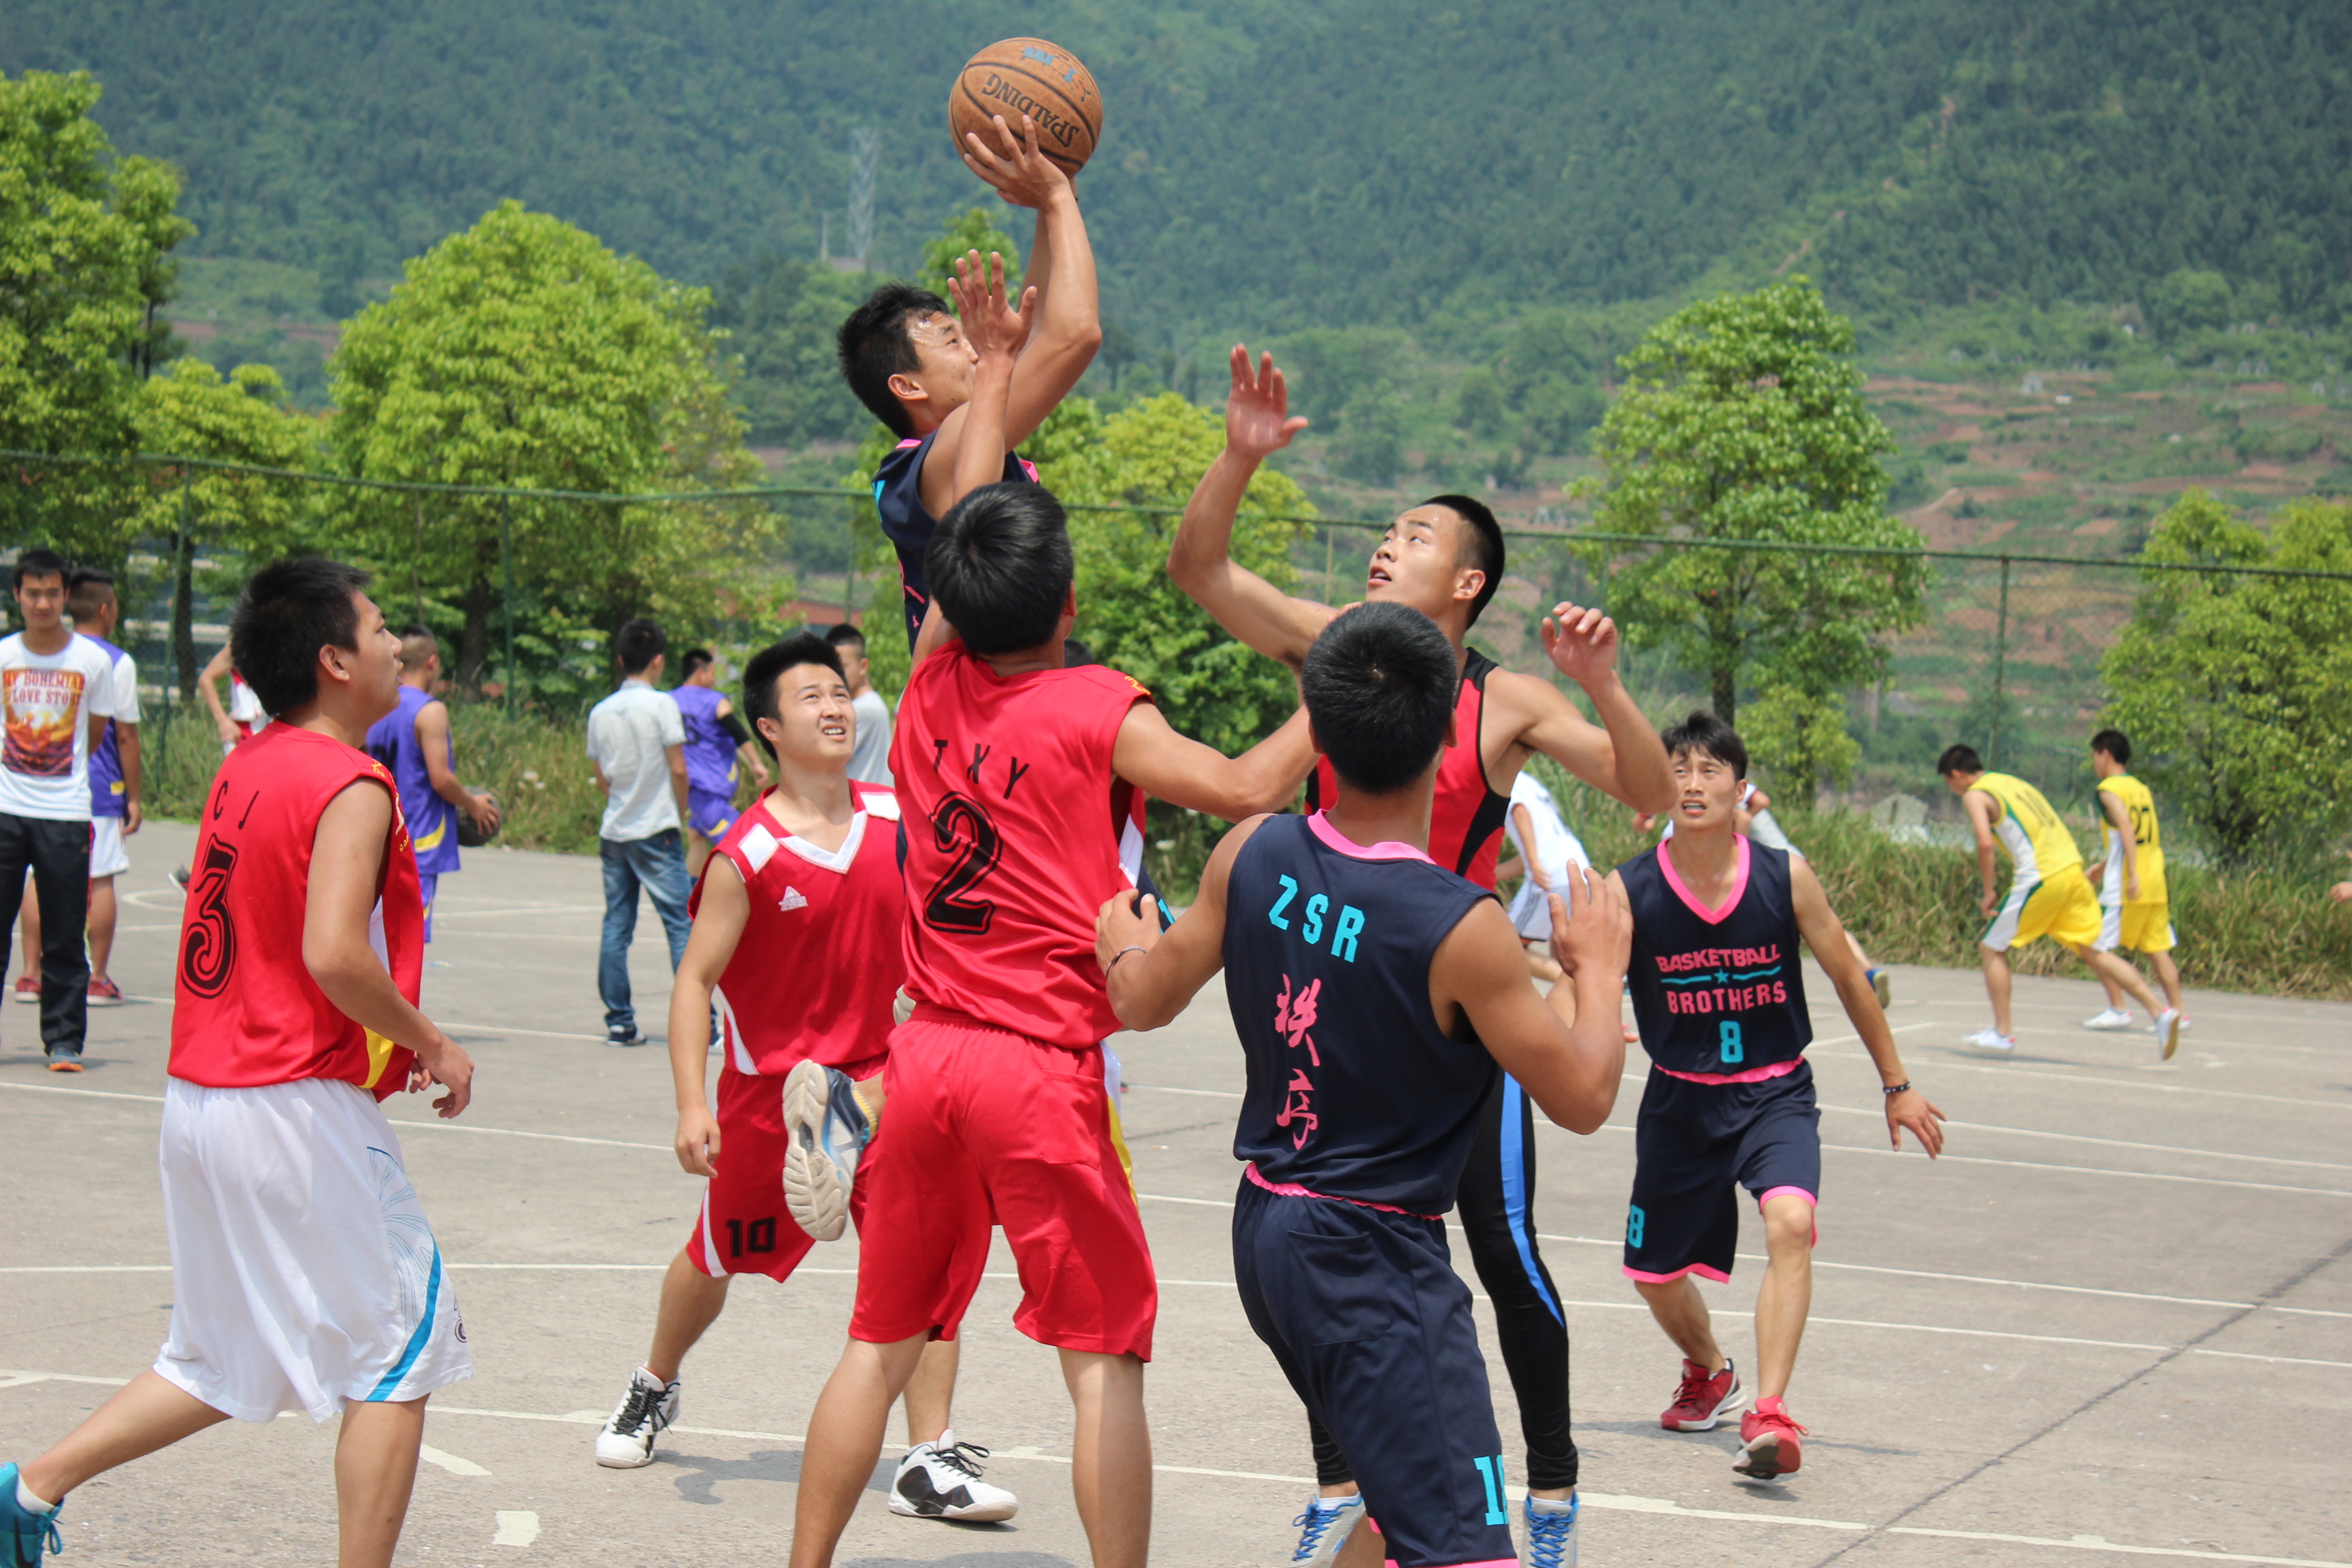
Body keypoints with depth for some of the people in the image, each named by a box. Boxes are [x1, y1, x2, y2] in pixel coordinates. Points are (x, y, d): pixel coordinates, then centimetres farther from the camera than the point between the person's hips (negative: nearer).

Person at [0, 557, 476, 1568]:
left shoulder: (243, 769, 11)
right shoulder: (351, 785, -15)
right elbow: (333, 954, -26)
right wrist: (431, 1045, -12)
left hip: (201, 1097, 9)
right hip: (299, 1106, -9)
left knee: (223, 1362, 20)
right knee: (399, 1352, 4)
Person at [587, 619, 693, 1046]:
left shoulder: (600, 712, 8)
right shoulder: (661, 705, -8)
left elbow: (601, 779, 13)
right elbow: (678, 770, -10)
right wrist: (681, 813, 4)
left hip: (614, 832, 5)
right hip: (656, 831, -5)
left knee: (616, 926, 7)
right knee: (681, 925, -4)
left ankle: (619, 1021, 6)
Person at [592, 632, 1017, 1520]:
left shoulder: (899, 819, -5)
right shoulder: (746, 856, -17)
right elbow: (695, 982, -16)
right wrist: (692, 1105, -25)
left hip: (876, 1081, 2)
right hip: (768, 1087, -2)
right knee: (717, 1260, 17)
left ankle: (929, 1462, -10)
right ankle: (655, 1389, 47)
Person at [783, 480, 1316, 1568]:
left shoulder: (930, 692, 7)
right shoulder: (1097, 711, -9)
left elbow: (955, 602, 24)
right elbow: (1245, 789, -19)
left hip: (924, 1057, 5)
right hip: (1045, 1069, -5)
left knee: (882, 1343, 15)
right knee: (1105, 1361, 1)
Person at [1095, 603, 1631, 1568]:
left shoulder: (1253, 856, -5)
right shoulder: (1460, 927, -22)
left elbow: (1143, 1002, 11)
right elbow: (1583, 1098, -12)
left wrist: (1122, 938, 33)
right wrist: (1596, 968, 5)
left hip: (1264, 1231, 8)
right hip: (1375, 1261, -8)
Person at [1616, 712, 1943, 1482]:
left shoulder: (1785, 877, -10)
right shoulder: (1628, 891, -12)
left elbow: (1848, 977, 2)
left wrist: (1896, 1085, 9)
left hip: (1775, 1093, -2)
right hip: (1680, 1098, 2)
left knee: (1790, 1223, -29)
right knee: (1655, 1272, 13)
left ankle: (1768, 1416, -31)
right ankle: (1709, 1375, 46)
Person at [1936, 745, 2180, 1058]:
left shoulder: (1974, 795, 1)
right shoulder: (2015, 783, 26)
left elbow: (1985, 843, -16)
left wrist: (1988, 893, -6)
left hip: (2041, 877, -7)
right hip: (2073, 868, 7)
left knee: (1992, 947, 9)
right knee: (2093, 952, 10)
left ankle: (2002, 1032, 7)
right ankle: (2160, 1012, 0)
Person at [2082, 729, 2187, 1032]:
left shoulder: (2110, 788, -6)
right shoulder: (2142, 789, 18)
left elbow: (2127, 828, -20)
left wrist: (2133, 875, -27)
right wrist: (2101, 869, 32)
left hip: (2125, 887, -7)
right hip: (2156, 885, 7)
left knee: (2097, 947, -1)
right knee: (2158, 950, 9)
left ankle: (2118, 1010, -5)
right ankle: (2178, 1011, 6)